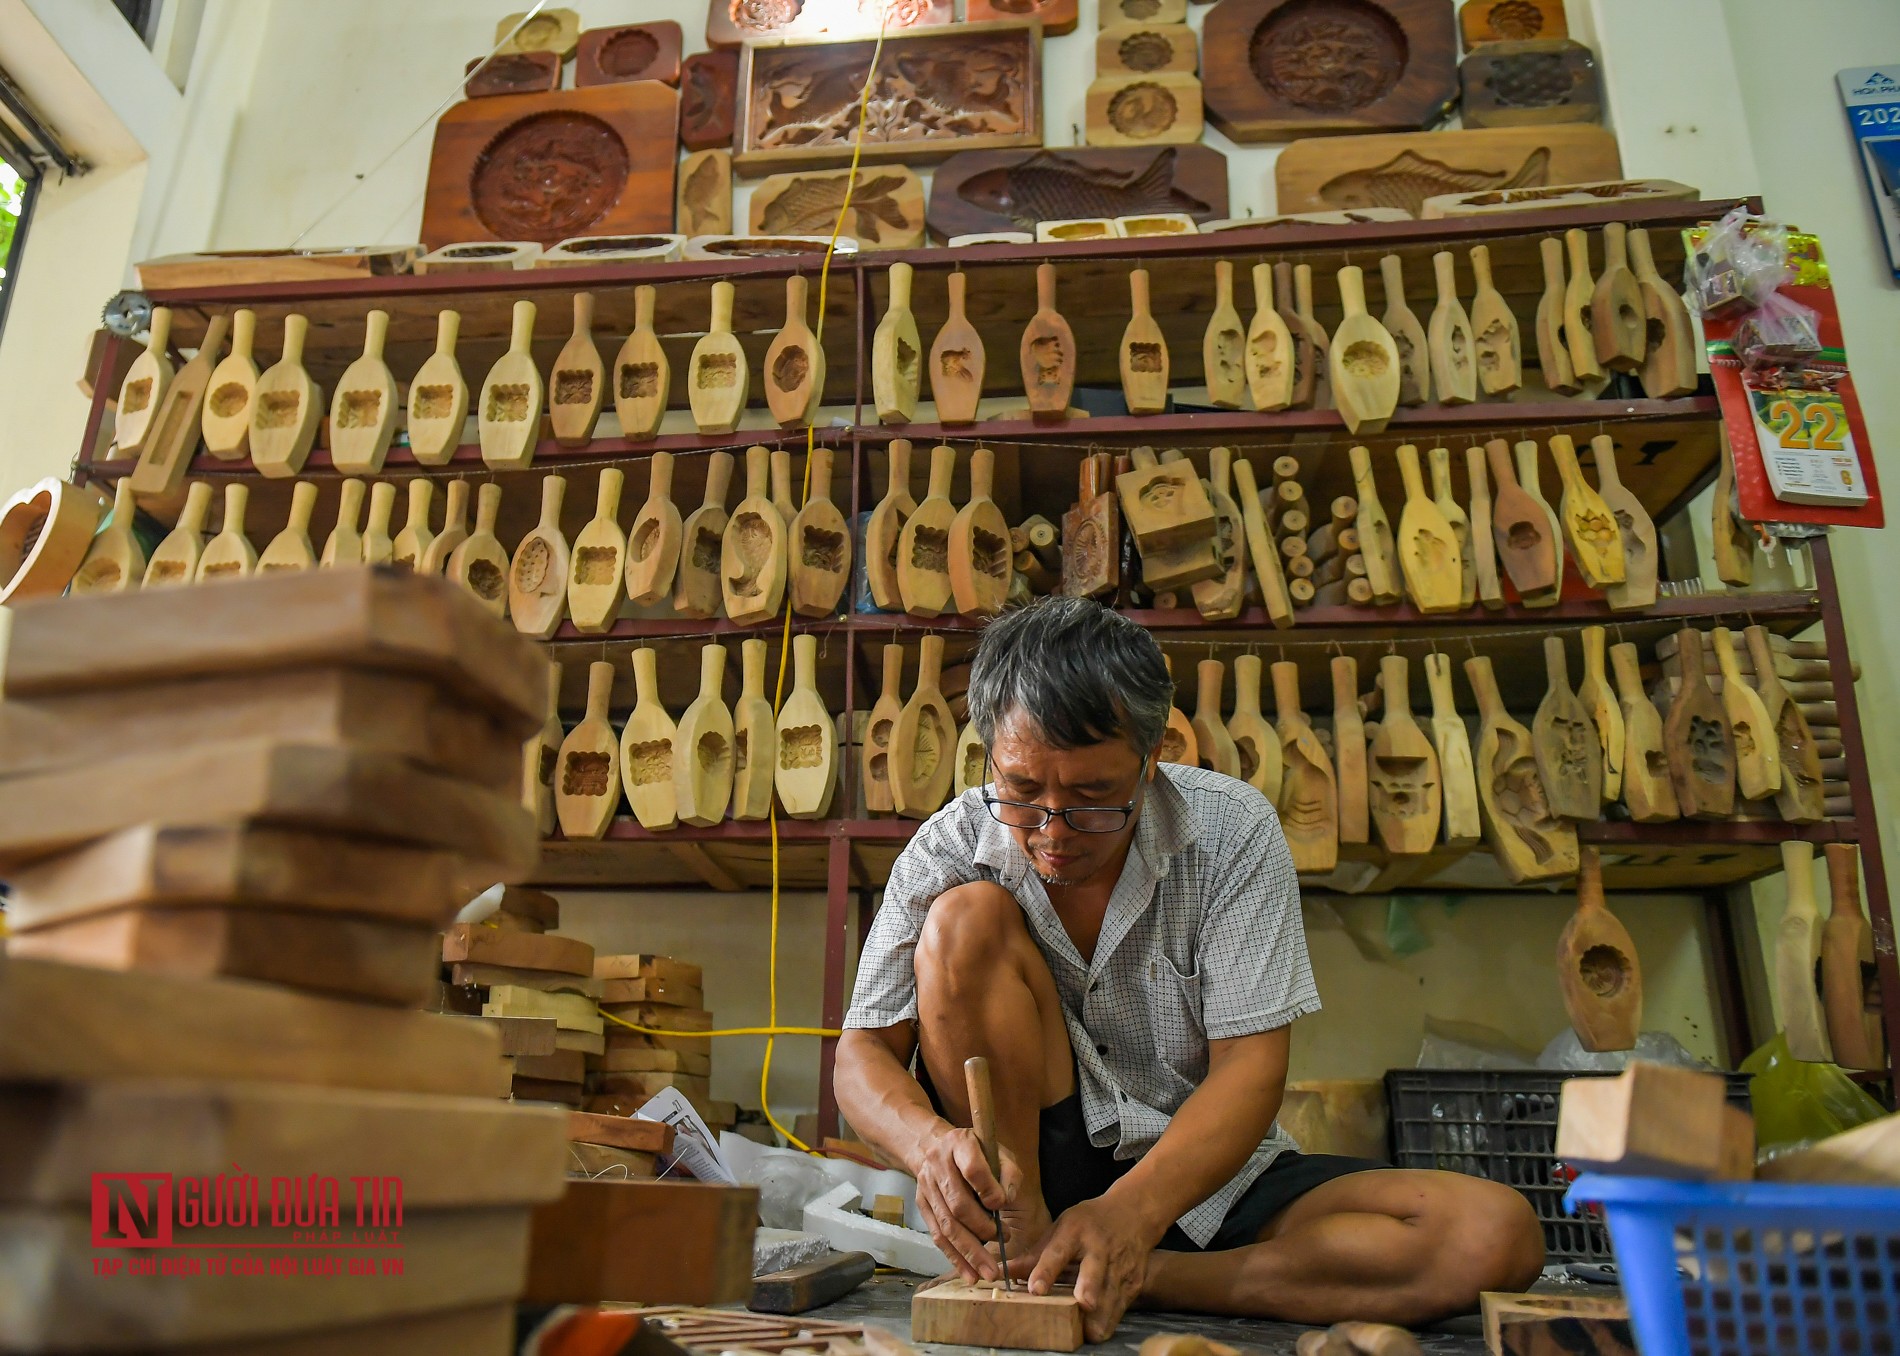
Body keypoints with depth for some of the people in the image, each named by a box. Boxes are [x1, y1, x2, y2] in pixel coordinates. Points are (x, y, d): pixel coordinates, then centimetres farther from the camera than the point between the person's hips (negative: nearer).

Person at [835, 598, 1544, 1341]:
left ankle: (1137, 1277, -19)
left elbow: (1249, 1069, -17)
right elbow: (864, 1053, -10)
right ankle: (1023, 1249, -19)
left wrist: (1130, 1212, -34)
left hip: (1207, 1178, 1)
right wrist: (929, 1142, -33)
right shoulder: (950, 848, -11)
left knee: (1499, 1235, -22)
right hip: (1024, 1171, 0)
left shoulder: (1232, 832, -14)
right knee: (967, 919, -23)